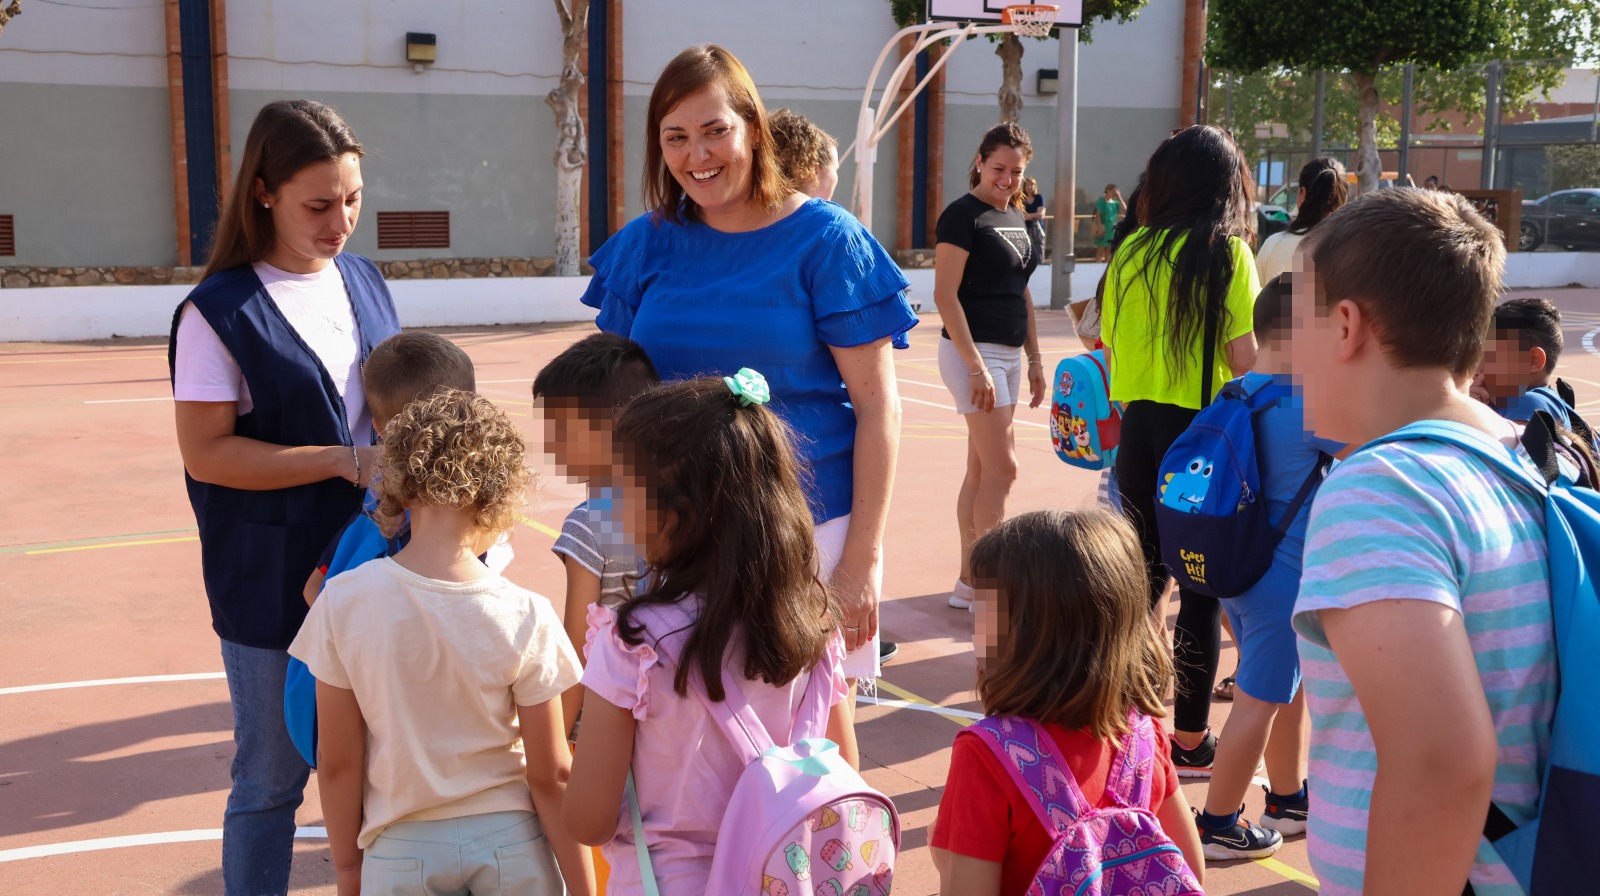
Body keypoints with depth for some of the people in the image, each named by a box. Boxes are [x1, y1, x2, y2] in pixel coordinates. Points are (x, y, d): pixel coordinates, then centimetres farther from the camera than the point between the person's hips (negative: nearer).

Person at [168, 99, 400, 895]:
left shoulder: (364, 282, 7)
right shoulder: (220, 312, -11)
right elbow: (205, 451, -15)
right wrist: (347, 460, -20)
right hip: (275, 583, -5)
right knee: (273, 778, 8)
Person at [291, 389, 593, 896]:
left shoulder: (344, 603, -14)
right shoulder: (524, 617, -16)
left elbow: (337, 763, -6)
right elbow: (551, 775, -10)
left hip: (402, 850, 1)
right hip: (510, 840, 0)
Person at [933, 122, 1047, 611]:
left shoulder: (1016, 217, 14)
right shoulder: (962, 215, -11)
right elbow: (945, 295, -17)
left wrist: (1034, 358, 15)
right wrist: (976, 366, -21)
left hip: (1008, 354, 8)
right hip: (973, 353, -8)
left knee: (981, 469, 10)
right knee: (1002, 467, -9)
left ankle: (969, 580, 17)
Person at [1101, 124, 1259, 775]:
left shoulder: (1130, 252, 4)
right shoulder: (1228, 253, -9)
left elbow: (1111, 353, 8)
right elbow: (1244, 358, -13)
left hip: (1139, 429, 5)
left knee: (1146, 575, 17)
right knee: (1203, 588, 5)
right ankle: (1189, 741, 12)